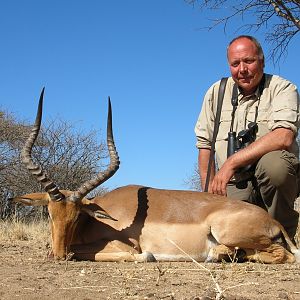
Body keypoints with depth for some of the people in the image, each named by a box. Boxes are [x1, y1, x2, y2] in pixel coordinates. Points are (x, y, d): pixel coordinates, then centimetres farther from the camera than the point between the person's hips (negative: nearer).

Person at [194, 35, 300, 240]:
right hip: (234, 186, 2)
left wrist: (231, 163, -24)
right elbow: (205, 145, 12)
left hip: (275, 178, -2)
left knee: (273, 163, -36)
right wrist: (210, 193, 4)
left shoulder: (282, 88, -3)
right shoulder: (216, 92, 9)